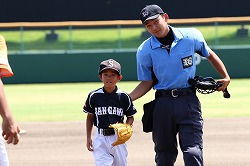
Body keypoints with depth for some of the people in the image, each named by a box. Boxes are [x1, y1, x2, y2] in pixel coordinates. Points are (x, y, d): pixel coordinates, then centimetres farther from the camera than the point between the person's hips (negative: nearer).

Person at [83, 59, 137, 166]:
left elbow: (130, 117, 6)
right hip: (101, 138, -1)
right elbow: (90, 117, 10)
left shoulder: (123, 97, -2)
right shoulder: (94, 96, -1)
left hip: (118, 137, 1)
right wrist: (88, 138, 7)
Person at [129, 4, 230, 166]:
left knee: (193, 152, -13)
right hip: (163, 103, 2)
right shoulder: (144, 51, -1)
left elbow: (209, 54, 16)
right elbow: (147, 83, 5)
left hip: (189, 100, -2)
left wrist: (226, 77, 10)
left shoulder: (191, 36, -2)